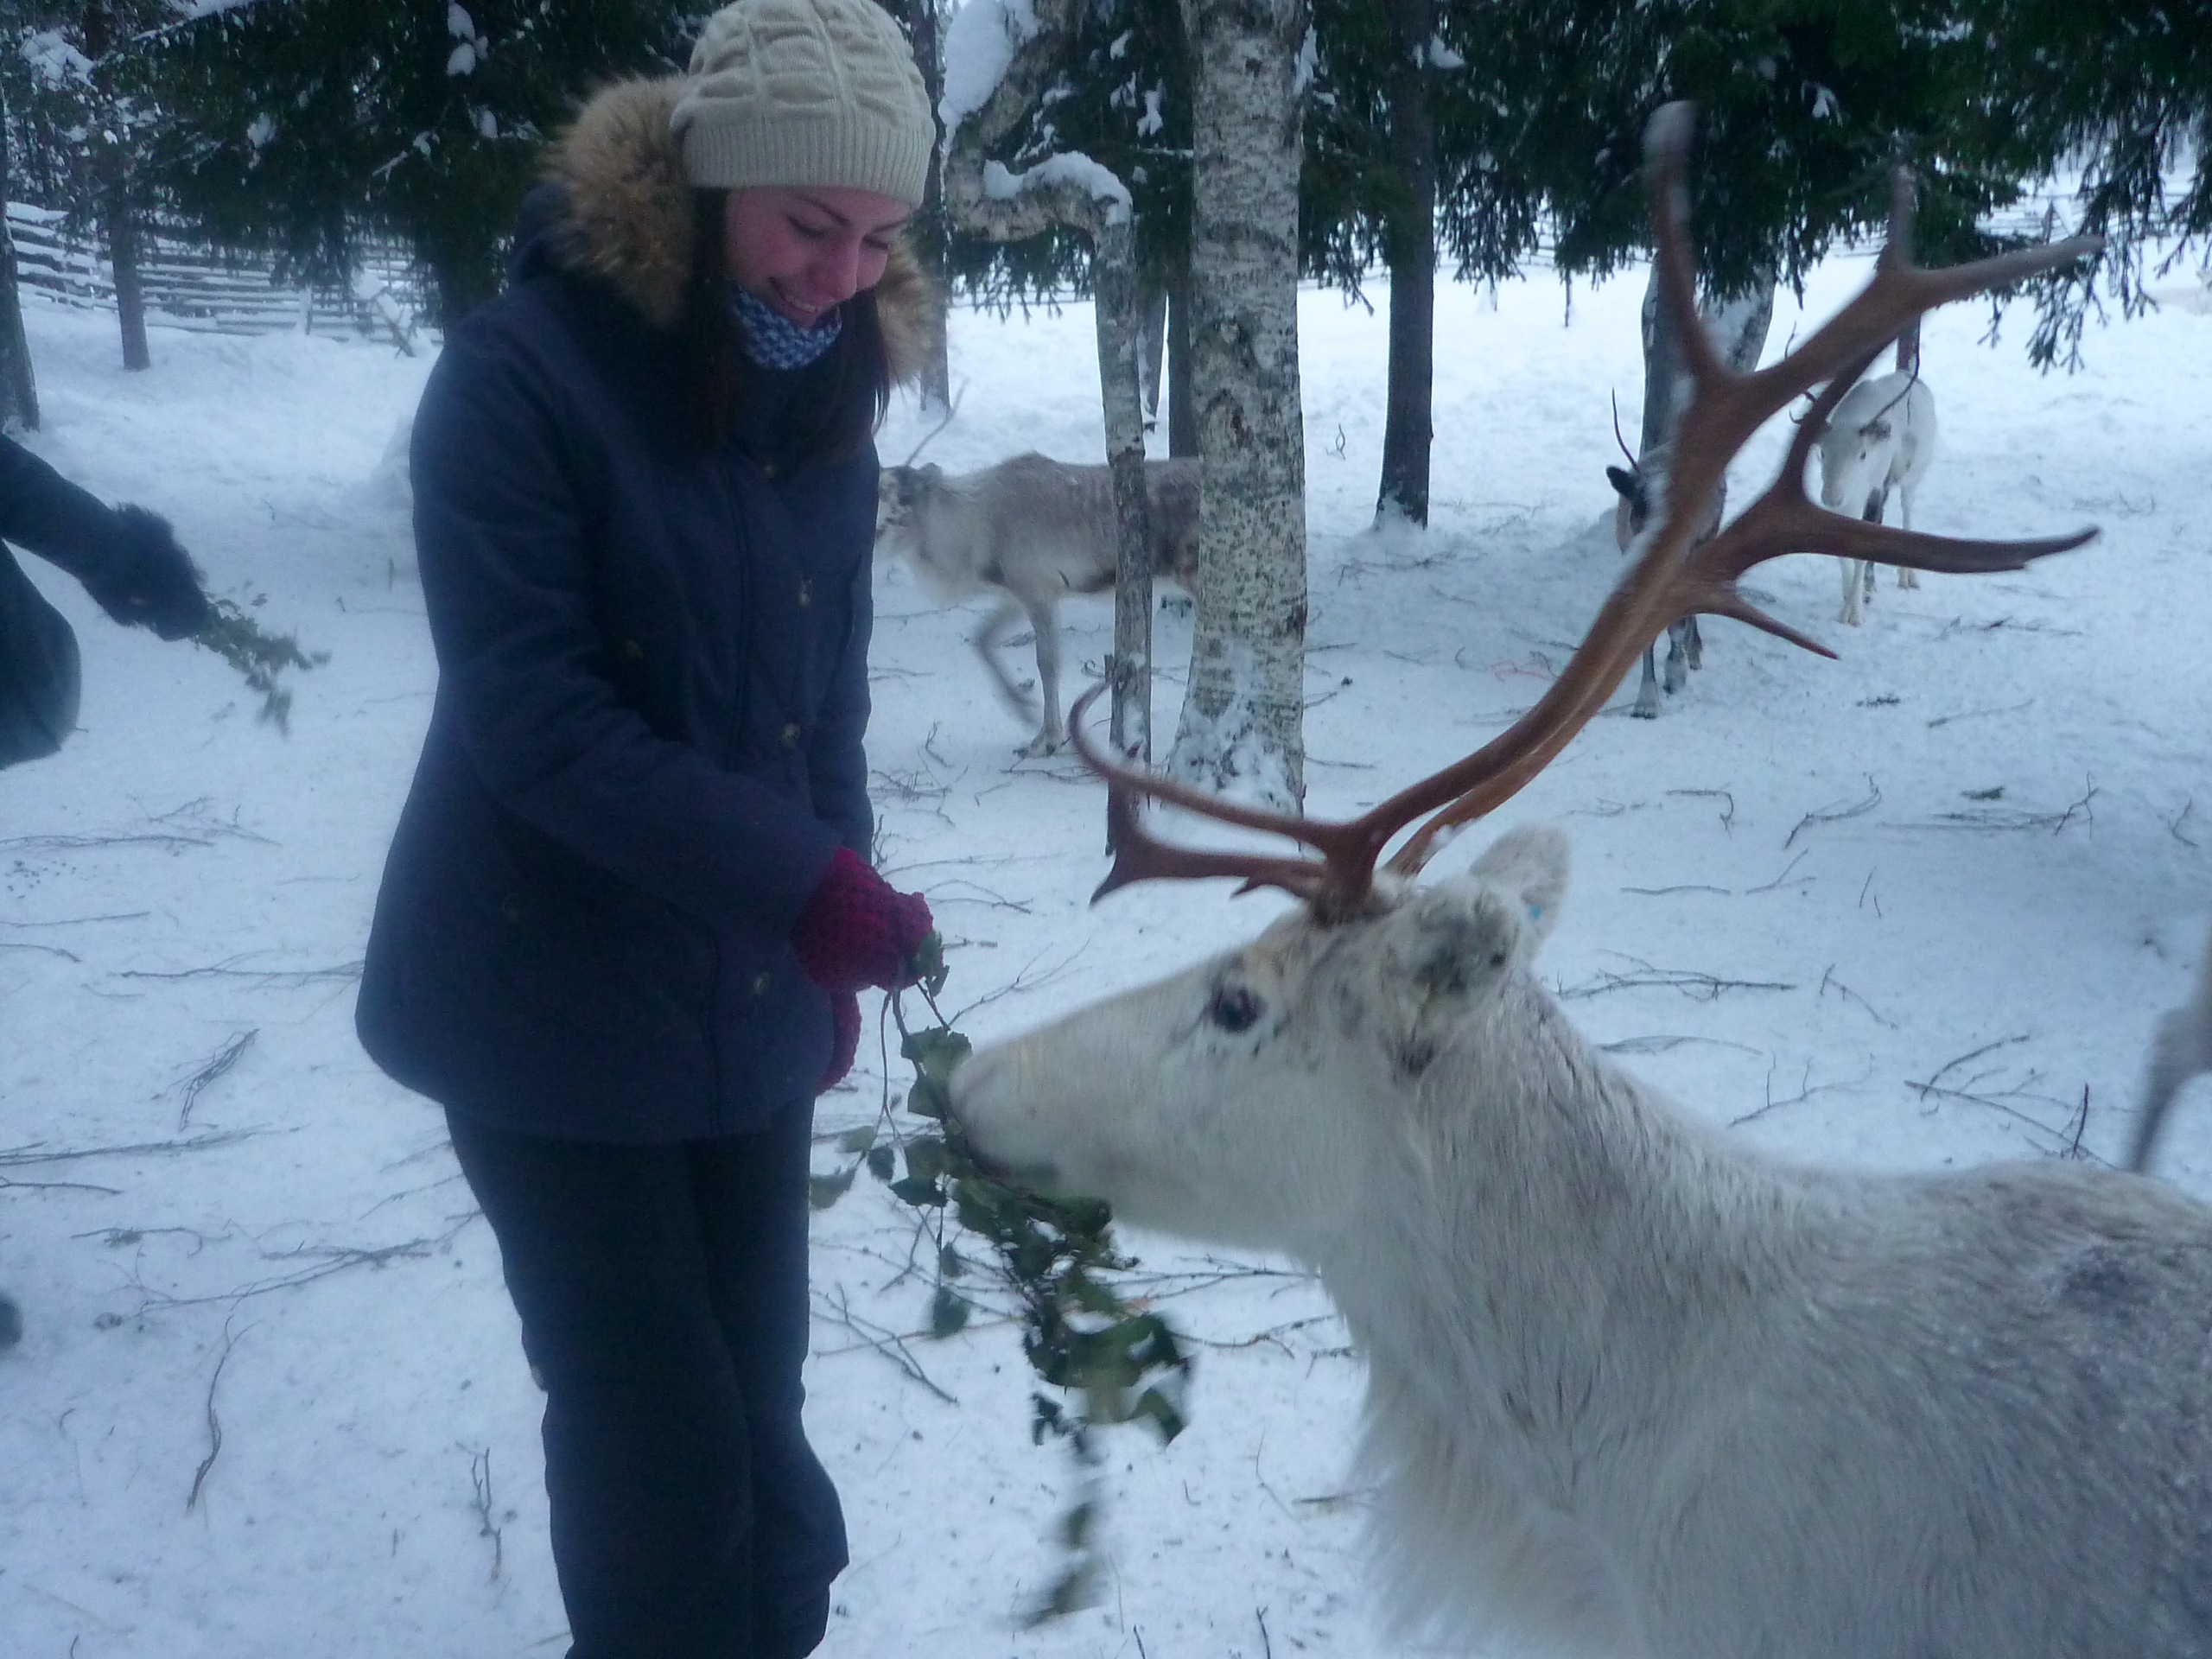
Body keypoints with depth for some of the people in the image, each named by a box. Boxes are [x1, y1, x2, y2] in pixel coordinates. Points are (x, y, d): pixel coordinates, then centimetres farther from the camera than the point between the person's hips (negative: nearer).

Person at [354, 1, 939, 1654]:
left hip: (747, 993, 5)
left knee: (752, 1396, 12)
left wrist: (829, 915, 6)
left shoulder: (826, 392, 4)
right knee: (660, 1430, 1)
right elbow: (531, 713, -22)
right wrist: (803, 882, -29)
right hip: (554, 1000, -5)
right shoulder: (522, 369, -15)